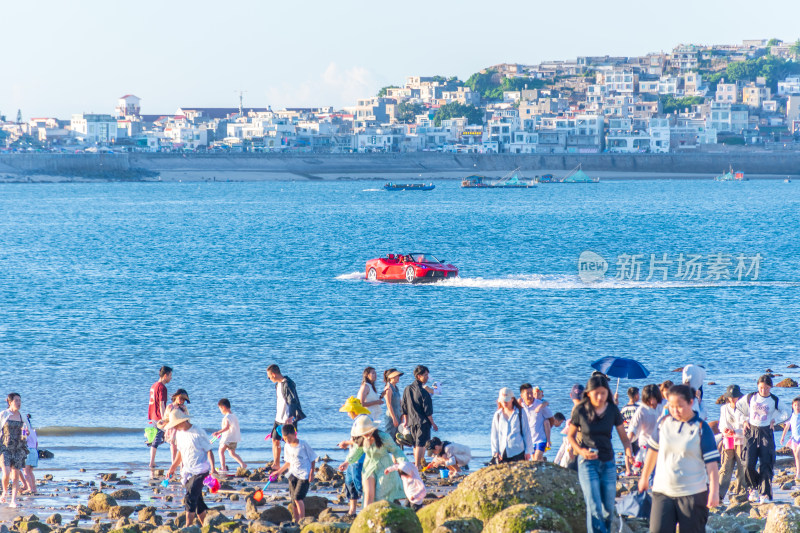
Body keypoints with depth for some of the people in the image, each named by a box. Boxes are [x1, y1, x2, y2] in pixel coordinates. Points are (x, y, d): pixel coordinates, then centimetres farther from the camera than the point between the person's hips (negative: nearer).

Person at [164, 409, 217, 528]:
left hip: (200, 471, -7)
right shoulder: (179, 433, 9)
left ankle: (188, 527, -17)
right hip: (187, 472, 7)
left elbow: (209, 451, -11)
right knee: (197, 500, 11)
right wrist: (173, 467, 22)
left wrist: (212, 468, -20)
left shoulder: (198, 432, -14)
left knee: (190, 498, -17)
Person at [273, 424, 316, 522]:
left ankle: (302, 519, -14)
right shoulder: (287, 446, 7)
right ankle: (296, 520, 12)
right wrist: (279, 472, 17)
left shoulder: (303, 445, -10)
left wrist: (312, 473, -11)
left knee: (298, 497, -19)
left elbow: (313, 459, -3)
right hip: (293, 474, 6)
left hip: (304, 475, -6)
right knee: (293, 499, 5)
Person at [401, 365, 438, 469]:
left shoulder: (407, 389, 4)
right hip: (423, 422, -6)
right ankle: (418, 465, -7)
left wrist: (406, 421, 20)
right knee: (420, 444, -4)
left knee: (416, 444, 16)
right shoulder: (423, 392, -15)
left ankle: (417, 463, 23)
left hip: (411, 422, 6)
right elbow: (427, 410, -13)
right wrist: (433, 423, -4)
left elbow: (404, 408, 11)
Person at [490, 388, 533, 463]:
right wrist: (495, 451, 3)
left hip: (518, 452, -3)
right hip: (502, 453, 3)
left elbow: (526, 432, 5)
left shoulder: (520, 412, 3)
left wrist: (528, 451, 2)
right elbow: (494, 435, 12)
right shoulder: (497, 415, 10)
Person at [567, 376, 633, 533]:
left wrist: (628, 451, -18)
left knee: (609, 508, 8)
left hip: (608, 462, 3)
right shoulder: (580, 410, -8)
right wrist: (580, 450, -14)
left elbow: (623, 436, 2)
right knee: (594, 508, -13)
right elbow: (570, 435, 4)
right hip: (587, 462, -3)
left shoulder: (612, 410, -2)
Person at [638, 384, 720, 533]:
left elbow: (712, 462, -8)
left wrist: (714, 491, -15)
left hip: (692, 494, -3)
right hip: (663, 492, 3)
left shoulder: (701, 428, -6)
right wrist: (645, 477, 26)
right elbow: (653, 449, 18)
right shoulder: (664, 423, 4)